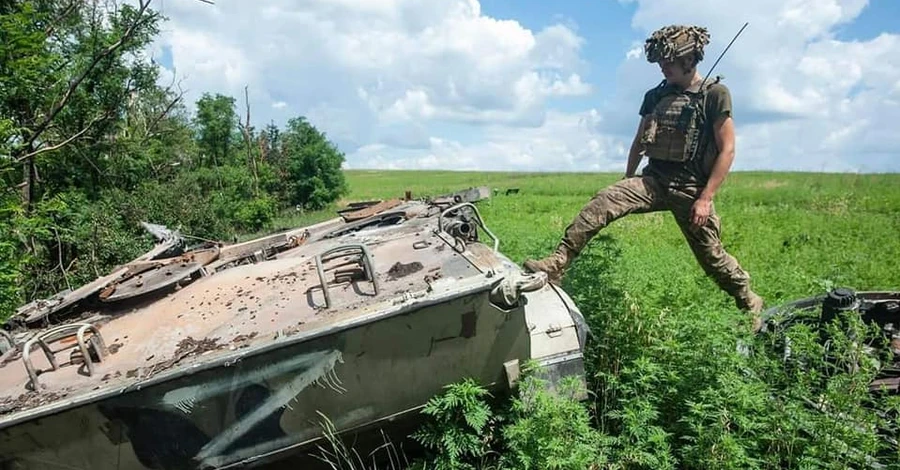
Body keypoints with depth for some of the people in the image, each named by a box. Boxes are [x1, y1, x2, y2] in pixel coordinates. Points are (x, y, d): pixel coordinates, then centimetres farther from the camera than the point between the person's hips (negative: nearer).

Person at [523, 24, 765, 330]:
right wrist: (627, 183, 20)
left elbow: (727, 150, -9)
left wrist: (705, 198, -15)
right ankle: (557, 265, -27)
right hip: (654, 179, 4)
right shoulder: (655, 96, 10)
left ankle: (751, 304, 30)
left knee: (711, 255, 4)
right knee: (602, 202, -21)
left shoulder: (715, 94, -4)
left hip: (691, 188, -4)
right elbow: (639, 142, 20)